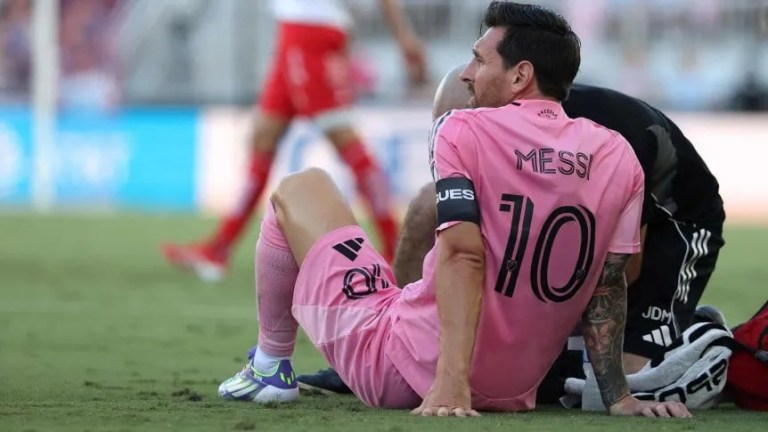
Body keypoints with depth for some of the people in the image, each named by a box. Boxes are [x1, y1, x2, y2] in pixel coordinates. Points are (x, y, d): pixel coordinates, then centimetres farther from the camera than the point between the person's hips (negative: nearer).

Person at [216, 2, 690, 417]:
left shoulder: (463, 130, -13)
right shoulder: (619, 158, -1)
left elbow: (464, 254, -22)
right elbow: (607, 284, -3)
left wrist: (450, 383, -28)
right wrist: (617, 396, 0)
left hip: (398, 373, -5)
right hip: (513, 393, 5)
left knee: (300, 190, 17)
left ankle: (271, 366, 25)